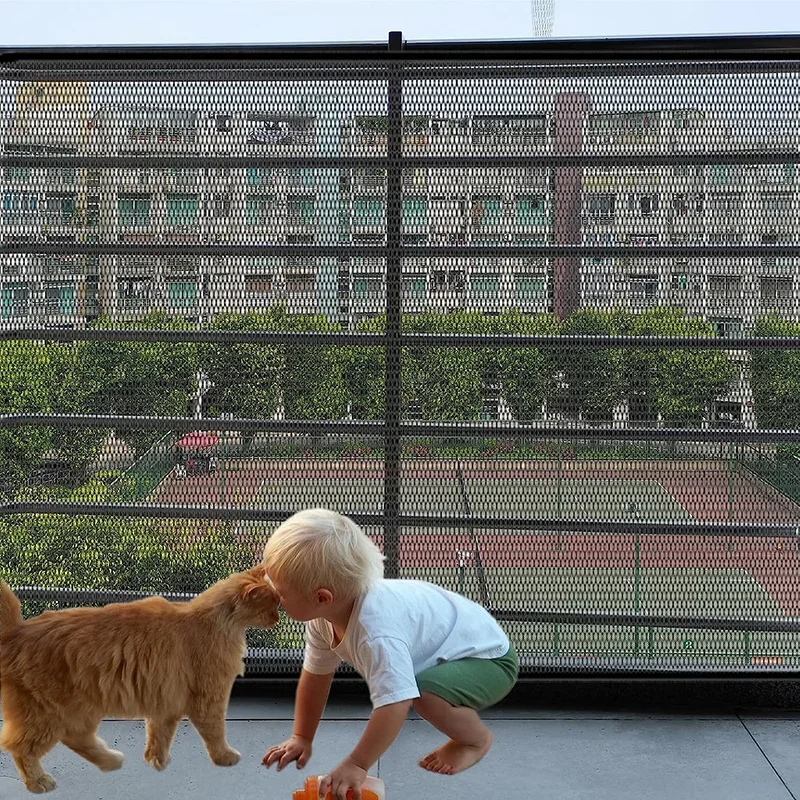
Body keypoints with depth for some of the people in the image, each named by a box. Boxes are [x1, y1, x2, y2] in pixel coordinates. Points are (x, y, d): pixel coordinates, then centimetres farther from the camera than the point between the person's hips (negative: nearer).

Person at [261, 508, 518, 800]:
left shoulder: (377, 633, -40)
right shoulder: (323, 616, -10)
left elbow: (394, 705, -44)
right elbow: (315, 675, 4)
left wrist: (356, 766, -36)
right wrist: (301, 738, 7)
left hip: (490, 658, -9)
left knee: (426, 693, -34)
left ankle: (476, 738, -3)